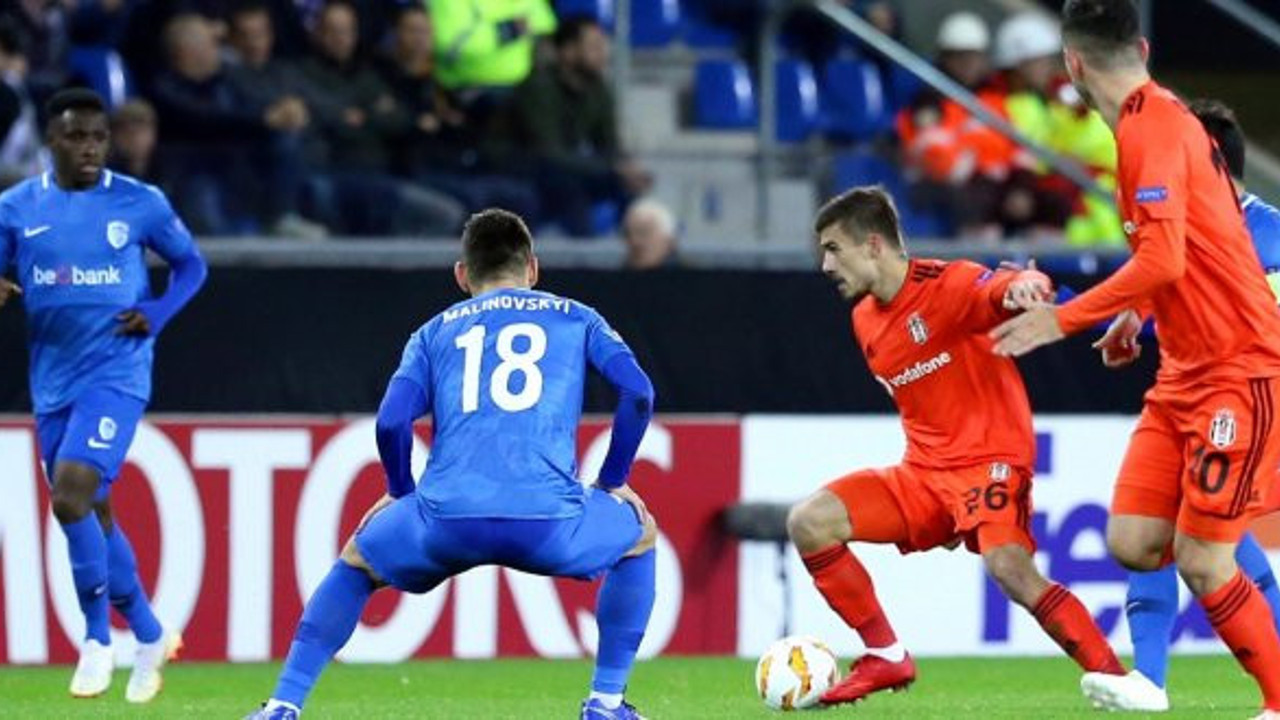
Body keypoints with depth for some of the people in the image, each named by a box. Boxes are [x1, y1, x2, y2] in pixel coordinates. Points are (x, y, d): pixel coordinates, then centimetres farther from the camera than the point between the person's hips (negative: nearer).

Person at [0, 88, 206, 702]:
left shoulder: (140, 203, -3)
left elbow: (190, 265, 10)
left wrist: (157, 315, -7)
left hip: (115, 375, -4)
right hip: (53, 381, 4)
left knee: (71, 497, -20)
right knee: (92, 512, 11)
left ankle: (97, 638, -6)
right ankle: (149, 636, 28)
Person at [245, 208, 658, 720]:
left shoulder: (434, 332, 24)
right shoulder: (575, 318, 23)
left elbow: (391, 421, 9)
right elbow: (638, 393, 9)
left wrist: (402, 494, 26)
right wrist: (613, 482, 20)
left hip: (446, 521, 1)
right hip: (550, 522, -1)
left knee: (356, 561, 31)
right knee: (640, 536, 30)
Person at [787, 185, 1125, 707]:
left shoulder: (947, 285, -12)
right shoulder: (865, 320, 13)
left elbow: (1005, 291, -33)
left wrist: (1024, 285, -59)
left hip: (990, 461, -8)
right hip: (925, 470, 8)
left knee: (1010, 569, -31)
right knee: (808, 522, -7)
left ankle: (1114, 679, -23)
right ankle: (886, 658, 1)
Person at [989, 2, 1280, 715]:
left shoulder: (1153, 126, -16)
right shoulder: (1161, 117, 12)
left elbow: (1164, 261, -25)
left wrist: (1062, 319, -18)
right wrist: (1139, 314, 21)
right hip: (1185, 369, 9)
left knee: (1201, 561, -9)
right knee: (1133, 542, 1)